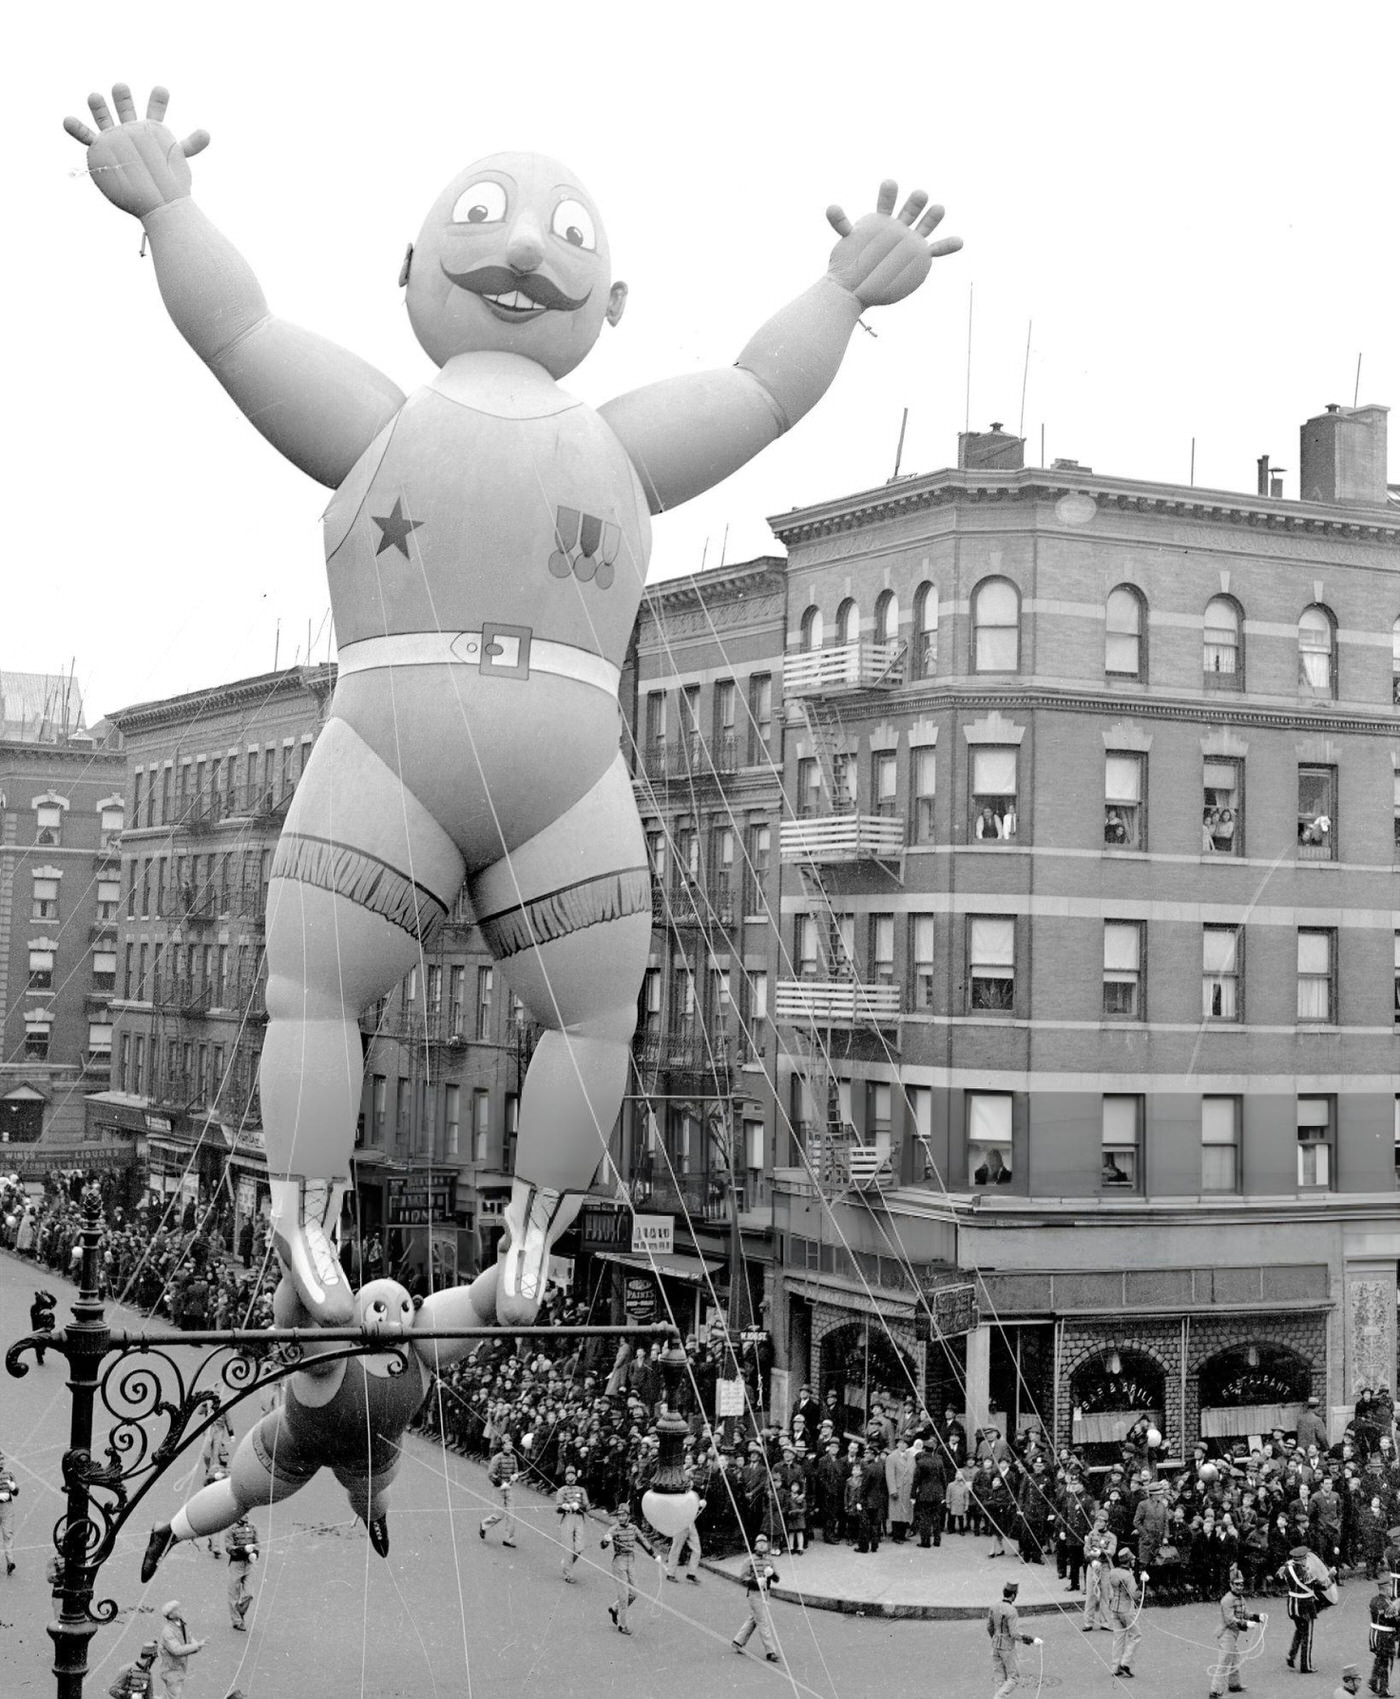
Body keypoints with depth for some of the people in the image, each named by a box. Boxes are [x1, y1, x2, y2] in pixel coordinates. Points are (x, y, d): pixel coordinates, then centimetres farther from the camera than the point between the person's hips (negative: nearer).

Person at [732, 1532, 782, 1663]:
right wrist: (756, 1581, -29)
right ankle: (770, 1652, -8)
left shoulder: (768, 1561, 11)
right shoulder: (749, 1561, -9)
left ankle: (738, 1642, 33)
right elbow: (743, 1578, -14)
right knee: (764, 1622, -9)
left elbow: (776, 1579, 8)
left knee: (752, 1619, 17)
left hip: (764, 1593, 7)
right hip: (754, 1593, -7)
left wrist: (772, 1573, -14)